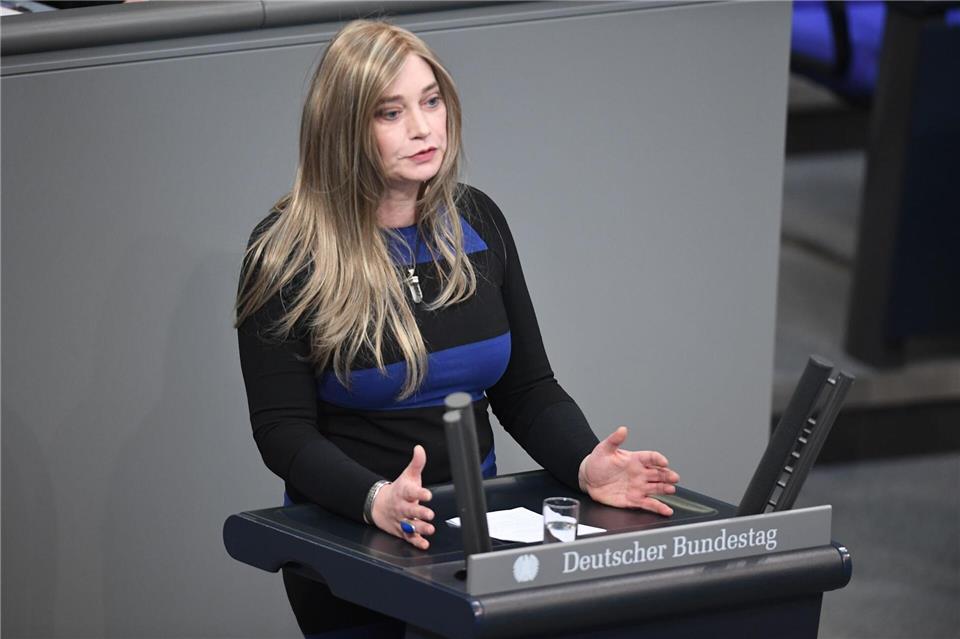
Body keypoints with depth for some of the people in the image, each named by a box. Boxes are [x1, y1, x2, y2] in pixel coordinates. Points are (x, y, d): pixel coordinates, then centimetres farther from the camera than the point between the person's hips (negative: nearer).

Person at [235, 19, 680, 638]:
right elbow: (283, 430, -11)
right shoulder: (287, 255, -7)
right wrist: (377, 501, -29)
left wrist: (586, 465, -10)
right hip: (349, 536, -4)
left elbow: (527, 389, 10)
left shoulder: (477, 222, 8)